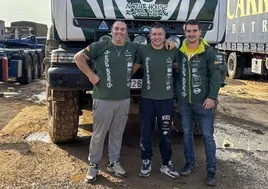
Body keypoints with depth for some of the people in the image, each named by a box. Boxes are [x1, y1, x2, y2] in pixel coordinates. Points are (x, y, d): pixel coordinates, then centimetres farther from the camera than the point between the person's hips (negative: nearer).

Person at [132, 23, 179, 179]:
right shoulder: (143, 51, -2)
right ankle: (146, 162, 23)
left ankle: (167, 164, 22)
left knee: (166, 133, 9)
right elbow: (134, 68, 8)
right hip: (147, 98, 0)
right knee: (146, 132, 8)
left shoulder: (173, 51, -1)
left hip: (167, 98, 1)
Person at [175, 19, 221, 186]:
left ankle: (211, 170, 11)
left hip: (203, 101, -3)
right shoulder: (179, 51, 3)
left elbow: (215, 75, -8)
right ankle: (189, 163, 30)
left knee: (208, 136, 2)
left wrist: (212, 97, -14)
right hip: (184, 102, 4)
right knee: (187, 134, 14)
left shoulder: (208, 51, -6)